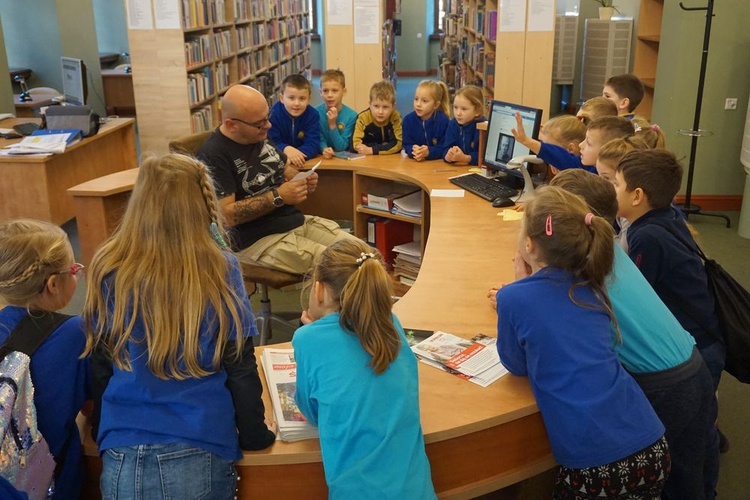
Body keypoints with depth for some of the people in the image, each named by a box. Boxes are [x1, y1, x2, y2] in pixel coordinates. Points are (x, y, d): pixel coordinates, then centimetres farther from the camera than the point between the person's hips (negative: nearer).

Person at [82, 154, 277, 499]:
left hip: (122, 456, 1)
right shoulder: (218, 270, -11)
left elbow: (99, 367, 5)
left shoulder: (108, 271, -5)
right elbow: (240, 365, -5)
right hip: (198, 452, 0)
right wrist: (254, 434, 9)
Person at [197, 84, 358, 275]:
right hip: (258, 240, -8)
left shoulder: (260, 135, 8)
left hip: (299, 221, 8)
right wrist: (277, 197, -20)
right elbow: (226, 215, -20)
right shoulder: (213, 156, -16)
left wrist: (304, 182, -1)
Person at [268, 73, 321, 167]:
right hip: (280, 161, 0)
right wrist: (286, 149, -36)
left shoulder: (313, 115, -10)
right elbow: (272, 143, -15)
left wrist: (298, 156, -35)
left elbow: (313, 144, -16)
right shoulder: (274, 114, -12)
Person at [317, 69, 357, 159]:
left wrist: (332, 124, -19)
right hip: (323, 157, 1)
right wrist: (324, 149, -24)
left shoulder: (351, 115, -9)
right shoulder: (316, 112, -5)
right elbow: (320, 140, -3)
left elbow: (341, 147, -9)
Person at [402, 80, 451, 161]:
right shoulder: (408, 119, -1)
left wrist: (428, 152, -29)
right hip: (414, 162, 2)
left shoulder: (444, 121, -10)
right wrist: (413, 151, -25)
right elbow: (407, 145, -2)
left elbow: (445, 148, -12)